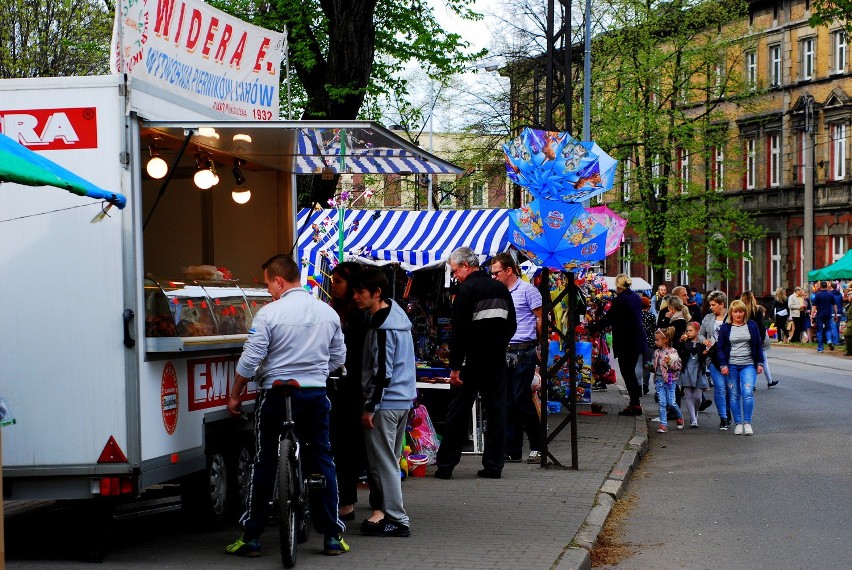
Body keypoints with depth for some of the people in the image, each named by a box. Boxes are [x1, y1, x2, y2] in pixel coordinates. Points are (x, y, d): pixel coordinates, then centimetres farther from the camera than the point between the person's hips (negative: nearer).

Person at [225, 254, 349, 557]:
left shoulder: (270, 313, -11)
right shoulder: (328, 313, 4)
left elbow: (250, 360, -12)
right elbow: (338, 357, 13)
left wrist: (234, 396, 0)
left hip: (276, 395, -4)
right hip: (316, 395, 4)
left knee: (264, 464, 5)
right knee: (322, 462, 10)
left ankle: (251, 537, 7)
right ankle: (332, 536, 9)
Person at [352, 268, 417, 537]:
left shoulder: (382, 328, -18)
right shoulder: (397, 315, 12)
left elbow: (382, 373, -20)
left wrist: (370, 408, -17)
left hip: (385, 403, -10)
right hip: (403, 401, 10)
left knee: (383, 463, -4)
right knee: (390, 461, 16)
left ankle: (396, 520, -3)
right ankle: (394, 516, 20)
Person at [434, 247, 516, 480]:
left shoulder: (467, 289, -12)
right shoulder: (501, 288, 10)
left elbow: (459, 331, -16)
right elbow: (511, 325, 16)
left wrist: (455, 366, -15)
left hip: (472, 360, -6)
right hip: (497, 360, 6)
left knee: (458, 412, 0)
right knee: (496, 412, 7)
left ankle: (445, 466, 3)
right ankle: (493, 465, 7)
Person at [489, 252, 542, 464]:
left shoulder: (527, 290, -4)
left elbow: (541, 319, -3)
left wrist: (540, 345, 2)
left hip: (523, 352, -7)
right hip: (503, 353, 7)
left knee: (522, 399, -8)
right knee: (507, 402, 6)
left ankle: (537, 447, 3)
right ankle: (512, 450, 10)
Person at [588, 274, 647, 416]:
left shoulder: (619, 300, -16)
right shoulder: (636, 298, 9)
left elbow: (607, 319, -12)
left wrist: (591, 328, -1)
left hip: (625, 342, -8)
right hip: (638, 340, 8)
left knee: (627, 372, -2)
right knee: (630, 371, 15)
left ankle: (635, 404, -3)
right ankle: (635, 403, 16)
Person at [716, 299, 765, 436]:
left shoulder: (751, 326, 7)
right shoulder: (725, 327, 4)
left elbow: (758, 346, 11)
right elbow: (720, 347, 5)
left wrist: (759, 363, 6)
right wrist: (723, 365, -5)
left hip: (748, 365, 0)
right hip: (731, 366, 0)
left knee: (748, 393, -14)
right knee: (734, 395, 3)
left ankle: (747, 423, -9)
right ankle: (738, 424, 10)